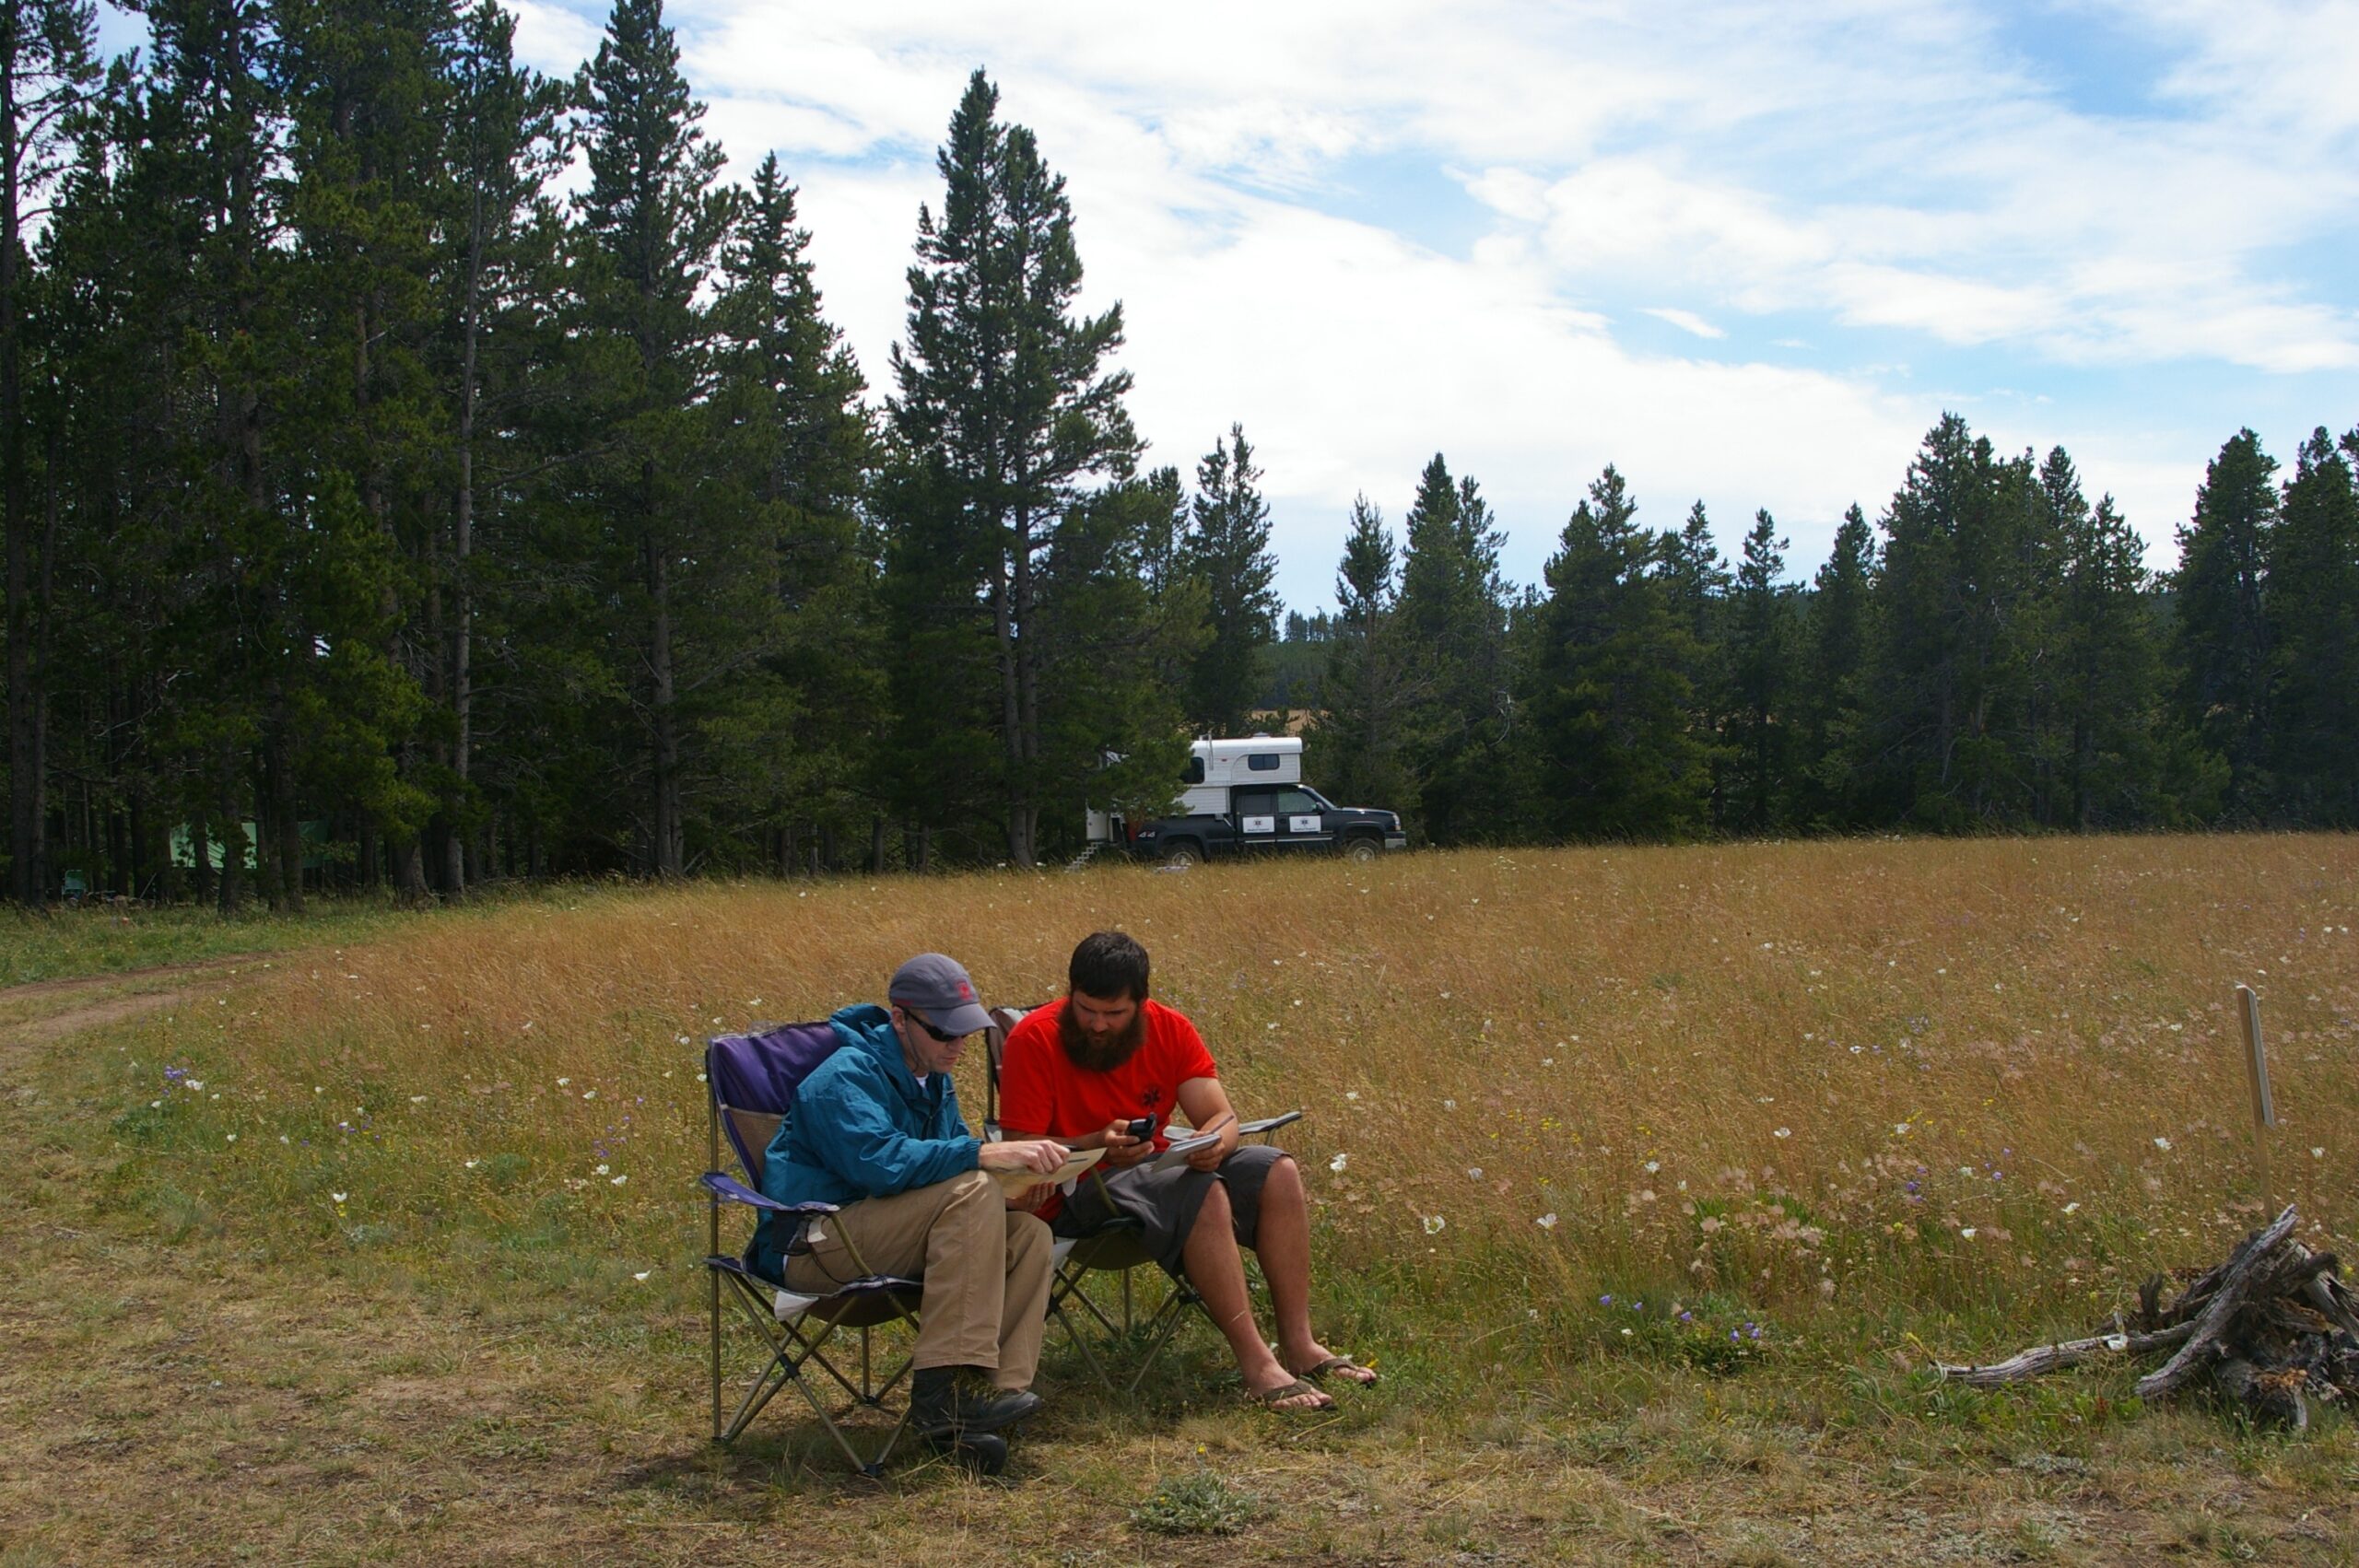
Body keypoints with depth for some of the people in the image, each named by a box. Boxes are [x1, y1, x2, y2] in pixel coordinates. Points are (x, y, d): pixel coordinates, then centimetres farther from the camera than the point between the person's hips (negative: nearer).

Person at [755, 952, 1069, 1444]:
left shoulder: (933, 1079, 12)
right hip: (811, 1245, -9)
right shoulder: (848, 1075, -16)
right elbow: (879, 1161, -32)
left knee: (1028, 1236, -10)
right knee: (969, 1191, -28)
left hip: (879, 1234, 9)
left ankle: (995, 1388, -20)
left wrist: (1004, 1197, -6)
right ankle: (943, 1387, -31)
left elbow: (950, 1162, 17)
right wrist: (986, 1154, -37)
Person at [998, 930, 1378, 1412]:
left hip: (1153, 1173, 6)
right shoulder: (1033, 1039, -13)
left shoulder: (1169, 1029, 1)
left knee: (1276, 1170, -14)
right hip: (1073, 1196, -6)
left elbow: (1222, 1117, -2)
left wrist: (1214, 1144, -27)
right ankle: (1256, 1363, -30)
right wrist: (1097, 1146, -31)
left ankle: (1298, 1345, -15)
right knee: (1204, 1193, -31)